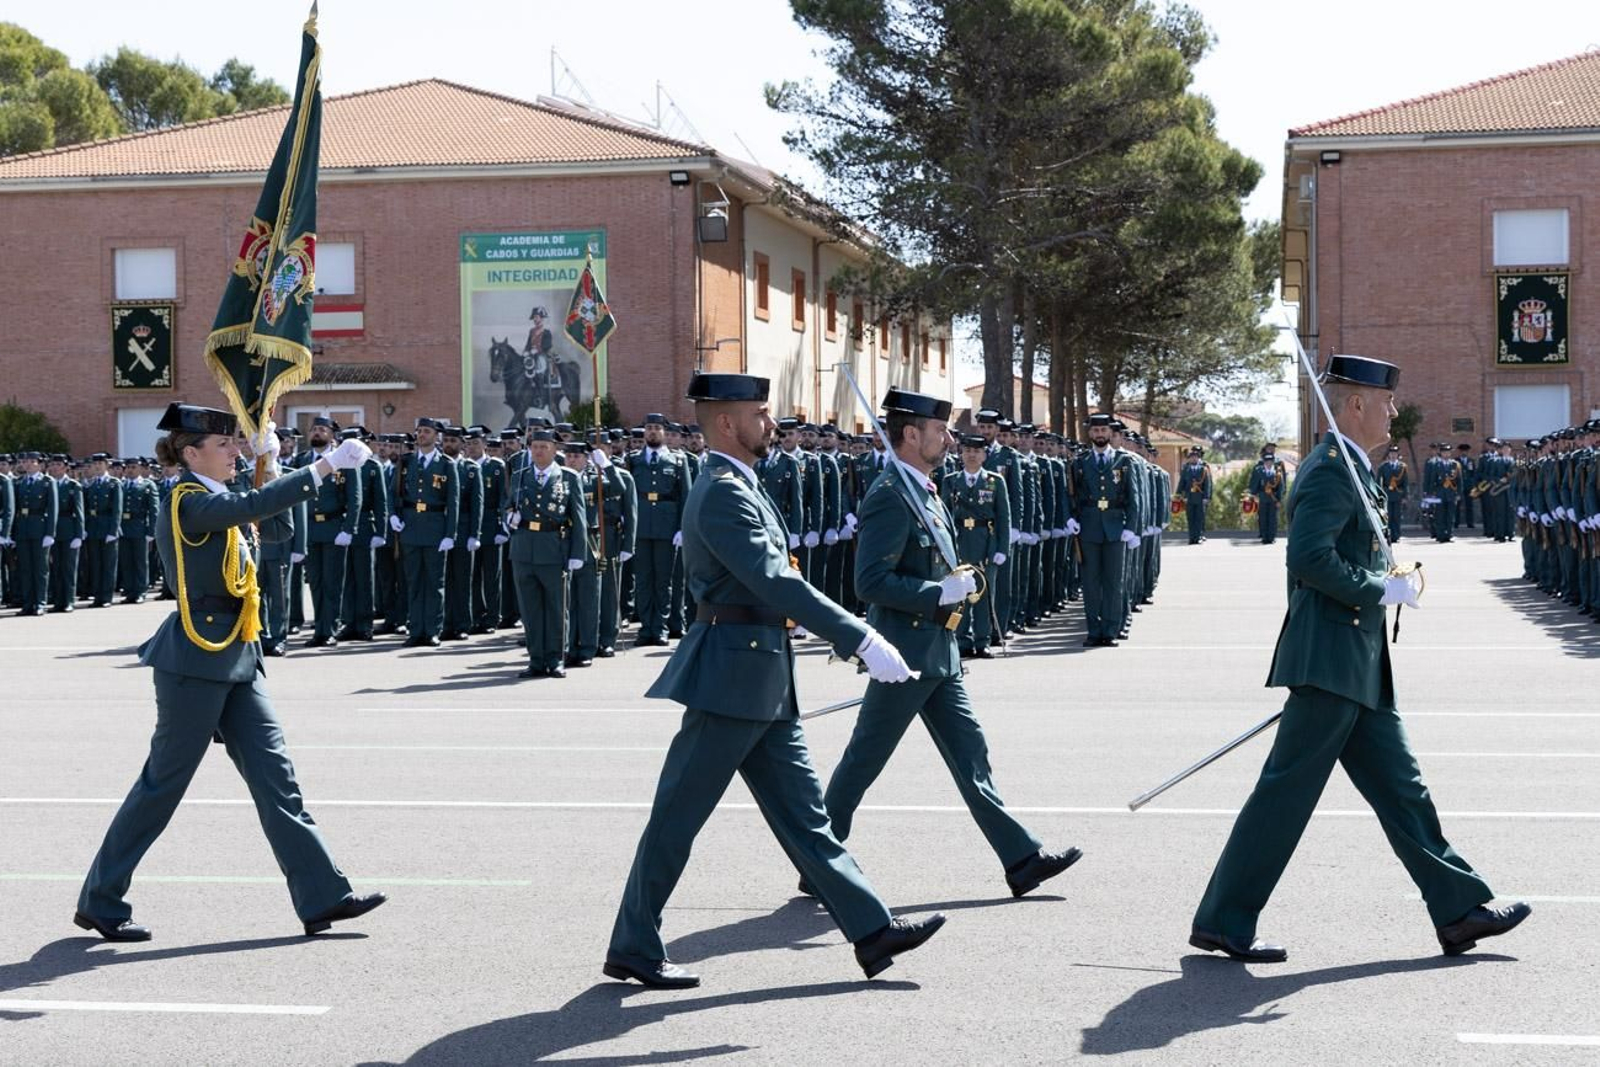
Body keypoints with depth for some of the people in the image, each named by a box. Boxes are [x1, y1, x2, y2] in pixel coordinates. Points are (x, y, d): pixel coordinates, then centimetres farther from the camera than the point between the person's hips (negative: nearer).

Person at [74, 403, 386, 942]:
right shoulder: (189, 503, -15)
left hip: (233, 661, 9)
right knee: (164, 782, 1)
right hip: (195, 662, -9)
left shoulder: (213, 502, 14)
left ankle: (323, 897, 5)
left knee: (274, 775, 5)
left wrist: (268, 459, 10)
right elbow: (255, 505, -30)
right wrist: (325, 466, -30)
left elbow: (274, 526, 19)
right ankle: (99, 902, 14)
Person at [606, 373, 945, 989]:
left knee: (803, 814, 9)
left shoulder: (734, 488, 16)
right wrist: (862, 642, -26)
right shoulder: (724, 494, -17)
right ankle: (632, 948, 10)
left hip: (764, 684, 10)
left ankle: (872, 932, 11)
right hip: (733, 677, -10)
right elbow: (776, 583, -25)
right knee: (679, 816, 0)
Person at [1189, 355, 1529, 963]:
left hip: (1357, 668, 11)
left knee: (1400, 787, 12)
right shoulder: (1330, 469, -14)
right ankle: (1221, 922, 1)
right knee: (1287, 792, -5)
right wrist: (1380, 591, -17)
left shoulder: (1347, 469, 19)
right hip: (1332, 661, -11)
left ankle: (1460, 911, 17)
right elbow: (1309, 559, -24)